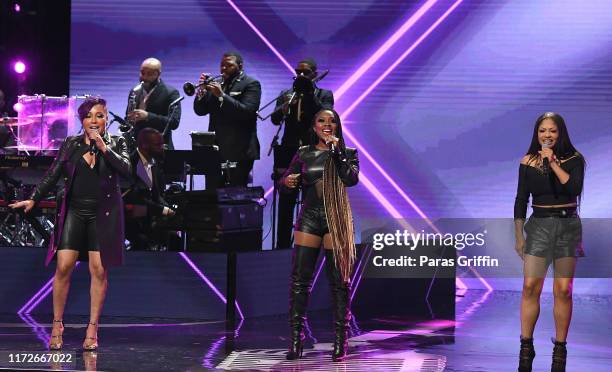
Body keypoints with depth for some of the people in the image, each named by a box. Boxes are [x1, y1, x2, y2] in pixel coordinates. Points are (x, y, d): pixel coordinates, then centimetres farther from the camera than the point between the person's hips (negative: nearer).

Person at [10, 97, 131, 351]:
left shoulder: (116, 143, 5)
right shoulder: (70, 145, 7)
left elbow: (125, 169, -10)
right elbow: (52, 175, 4)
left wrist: (103, 147, -16)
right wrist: (33, 199, -6)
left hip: (104, 214, -1)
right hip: (74, 211, 1)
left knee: (99, 269, -3)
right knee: (63, 266, -7)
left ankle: (92, 329, 5)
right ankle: (57, 325, 5)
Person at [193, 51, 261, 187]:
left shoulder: (251, 84, -1)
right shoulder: (216, 83, 17)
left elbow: (247, 112, -16)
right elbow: (200, 111, 13)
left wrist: (221, 95, -20)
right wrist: (202, 90, -5)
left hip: (239, 151, -6)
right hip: (216, 149, 6)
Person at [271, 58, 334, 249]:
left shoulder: (324, 95, 6)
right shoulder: (286, 94, 12)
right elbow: (275, 119, -3)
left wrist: (310, 94, -17)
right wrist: (285, 106, -24)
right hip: (289, 155, 2)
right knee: (285, 206, 2)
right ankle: (282, 246, 7)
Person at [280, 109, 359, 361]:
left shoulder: (347, 153, 6)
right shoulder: (304, 154, 10)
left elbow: (352, 179, -11)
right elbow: (283, 184, 11)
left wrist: (336, 151, -14)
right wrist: (287, 182, -12)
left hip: (336, 219, -1)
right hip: (309, 218, 2)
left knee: (339, 281, -2)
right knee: (299, 279, -4)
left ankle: (340, 341, 2)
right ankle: (296, 338, -1)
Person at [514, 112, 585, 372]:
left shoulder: (574, 159, 0)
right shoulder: (528, 161, 3)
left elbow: (575, 188, -16)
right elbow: (521, 200, 7)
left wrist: (553, 163, -18)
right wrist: (519, 236, 5)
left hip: (568, 226, -1)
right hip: (539, 225, 1)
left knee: (563, 290, -2)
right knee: (530, 287, -8)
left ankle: (560, 348, 6)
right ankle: (526, 348, -3)